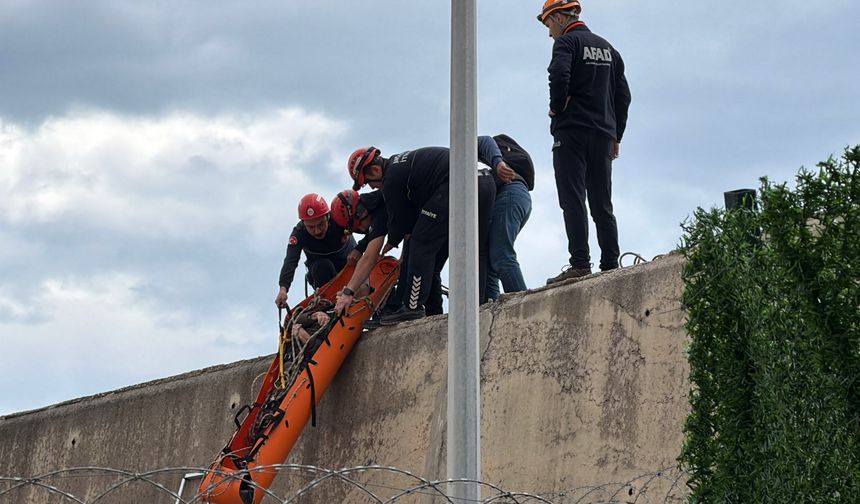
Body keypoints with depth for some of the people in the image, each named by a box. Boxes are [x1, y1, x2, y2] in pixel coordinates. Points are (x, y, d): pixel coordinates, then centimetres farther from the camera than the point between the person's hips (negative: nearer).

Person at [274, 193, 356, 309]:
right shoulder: (299, 233, -27)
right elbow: (290, 261, -39)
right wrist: (283, 288, -54)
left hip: (348, 262, 1)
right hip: (320, 270, 0)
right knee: (322, 266, -33)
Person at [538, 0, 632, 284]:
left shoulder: (566, 42, -2)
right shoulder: (607, 47, 20)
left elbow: (559, 76, -22)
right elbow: (623, 94, 18)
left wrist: (556, 109, -6)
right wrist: (615, 136, 20)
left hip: (572, 132, -7)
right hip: (603, 135, 7)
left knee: (573, 201, -10)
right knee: (602, 204, 8)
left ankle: (580, 265, -17)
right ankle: (611, 266, 3)